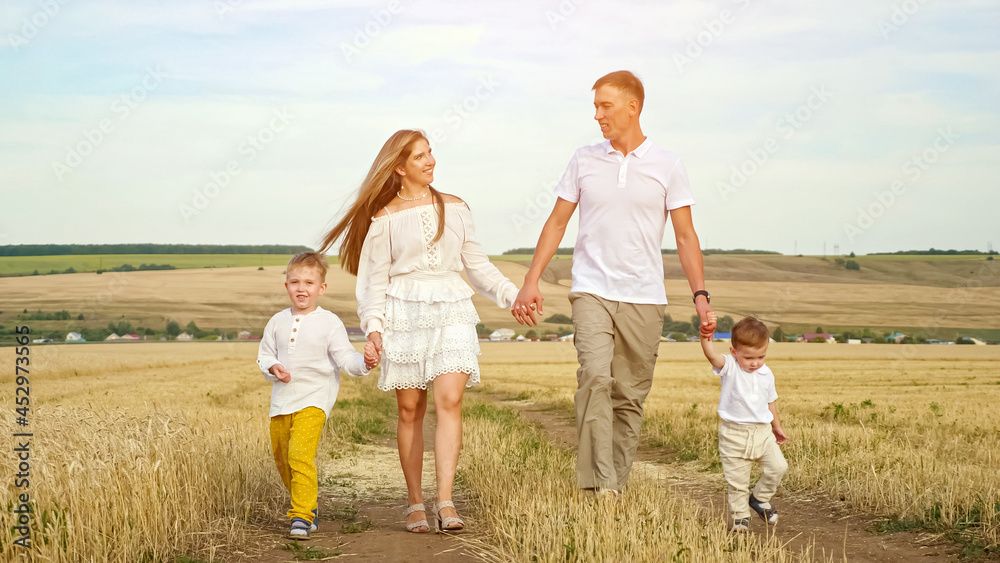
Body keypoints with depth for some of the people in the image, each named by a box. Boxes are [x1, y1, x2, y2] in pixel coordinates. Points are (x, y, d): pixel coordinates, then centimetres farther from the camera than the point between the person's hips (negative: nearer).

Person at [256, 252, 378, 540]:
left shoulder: (329, 323, -4)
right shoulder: (278, 322, 8)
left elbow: (346, 358, -8)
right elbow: (264, 355, 15)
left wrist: (364, 362, -28)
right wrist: (273, 368, -7)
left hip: (313, 400, -5)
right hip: (281, 401, 6)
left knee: (300, 455, -21)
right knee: (283, 459, 13)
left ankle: (302, 516, -17)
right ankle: (308, 507, 34)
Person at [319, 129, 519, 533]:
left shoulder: (455, 208, 12)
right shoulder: (386, 218, 5)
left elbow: (477, 264, 18)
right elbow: (375, 278, 5)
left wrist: (512, 294, 8)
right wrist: (373, 326, -7)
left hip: (450, 312, 1)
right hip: (404, 314, -1)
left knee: (449, 400, -15)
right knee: (410, 409, 1)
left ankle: (445, 501, -19)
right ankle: (415, 503, 10)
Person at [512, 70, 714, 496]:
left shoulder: (667, 166, 4)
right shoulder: (584, 160, 8)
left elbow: (685, 236, 5)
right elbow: (556, 223, 13)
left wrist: (700, 295, -5)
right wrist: (531, 282, 6)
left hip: (644, 299, 1)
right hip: (592, 291, 0)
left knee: (630, 396, 3)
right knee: (595, 377, -21)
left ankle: (617, 484, 14)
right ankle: (597, 485, -24)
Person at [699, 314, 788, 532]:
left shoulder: (766, 374, 3)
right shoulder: (729, 368, -12)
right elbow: (712, 356, -33)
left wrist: (777, 427, 28)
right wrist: (706, 337, -54)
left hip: (762, 432, 4)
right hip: (734, 434, -4)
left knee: (778, 466, -3)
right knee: (736, 480, 2)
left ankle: (760, 499, 21)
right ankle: (739, 516, 19)